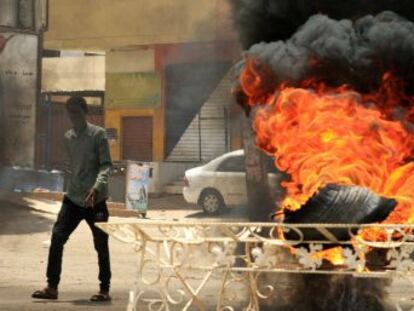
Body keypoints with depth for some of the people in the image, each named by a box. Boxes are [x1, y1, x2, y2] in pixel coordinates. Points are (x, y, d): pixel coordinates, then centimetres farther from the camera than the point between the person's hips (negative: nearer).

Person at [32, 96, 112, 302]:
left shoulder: (98, 134, -7)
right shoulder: (68, 137, 10)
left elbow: (106, 165, -13)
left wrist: (97, 186, -28)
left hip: (95, 200, -5)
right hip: (72, 198, 5)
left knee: (101, 245, 2)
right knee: (57, 238, -5)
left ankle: (104, 290, 12)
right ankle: (52, 287, -1)